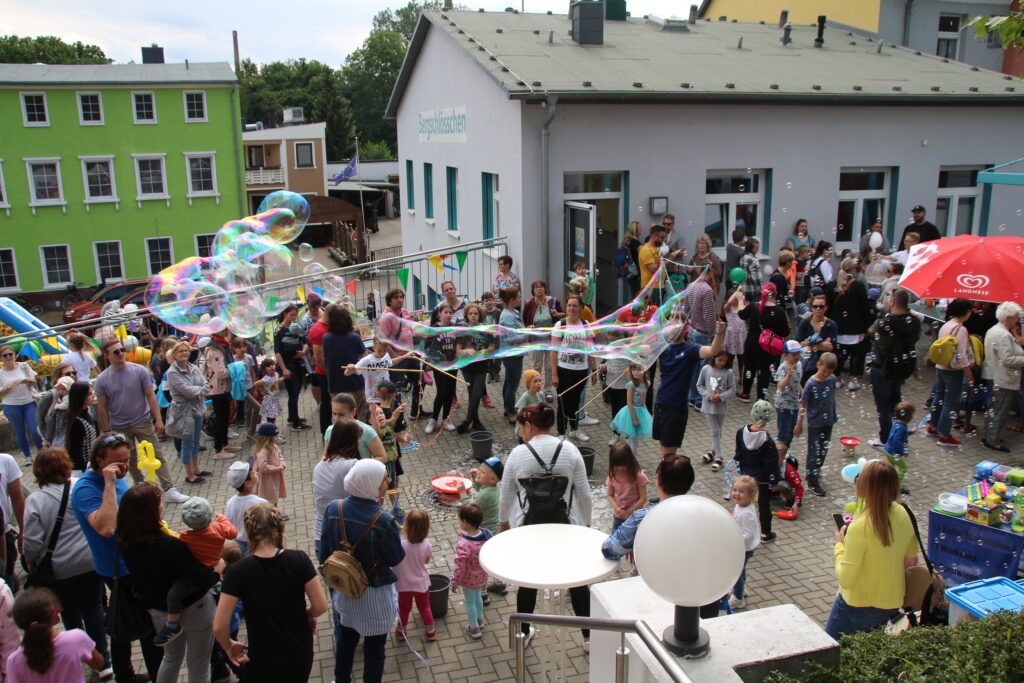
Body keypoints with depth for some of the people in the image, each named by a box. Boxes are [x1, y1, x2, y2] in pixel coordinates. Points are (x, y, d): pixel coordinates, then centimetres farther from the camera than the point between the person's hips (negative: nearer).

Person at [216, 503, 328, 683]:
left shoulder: (237, 571, -18)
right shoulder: (299, 559, -16)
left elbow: (219, 627, -18)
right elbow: (320, 606, -13)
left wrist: (229, 647, 1)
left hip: (262, 663, -1)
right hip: (300, 655, 1)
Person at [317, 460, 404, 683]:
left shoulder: (333, 509, -15)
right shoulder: (383, 521, -30)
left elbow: (324, 552, -3)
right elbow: (396, 558, -15)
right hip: (374, 596, -5)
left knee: (345, 639, 28)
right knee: (374, 648, 16)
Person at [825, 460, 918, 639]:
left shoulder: (860, 527, -27)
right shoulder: (903, 514, -7)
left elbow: (846, 579, -21)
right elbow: (911, 560, 8)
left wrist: (839, 545, -9)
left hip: (859, 606, -7)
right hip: (893, 603, 7)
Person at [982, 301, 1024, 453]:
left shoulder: (993, 330, 11)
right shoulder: (1004, 335, -21)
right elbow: (1008, 359, -25)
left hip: (993, 376, 11)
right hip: (1003, 380, -11)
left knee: (993, 409, 18)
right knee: (1001, 411, -3)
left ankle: (989, 437, 26)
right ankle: (993, 441, 1)